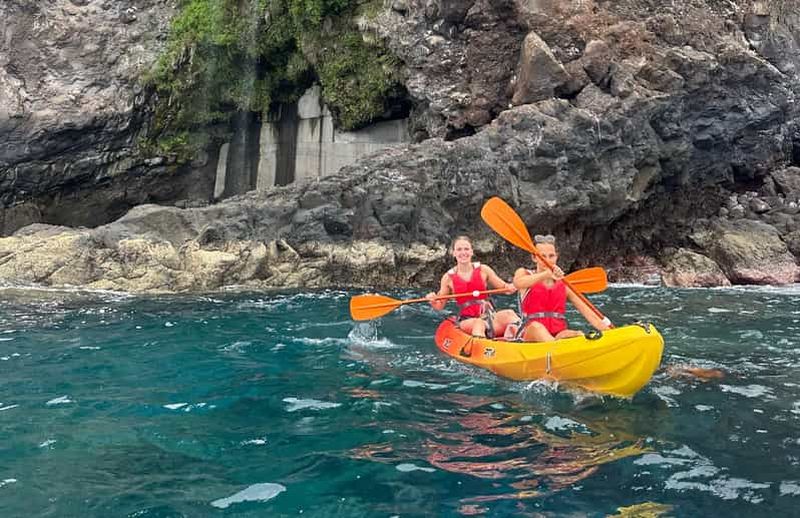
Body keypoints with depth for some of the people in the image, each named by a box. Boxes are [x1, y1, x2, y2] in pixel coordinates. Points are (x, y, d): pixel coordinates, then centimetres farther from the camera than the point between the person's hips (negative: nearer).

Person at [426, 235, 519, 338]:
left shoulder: (483, 270, 5)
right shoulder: (448, 277, 3)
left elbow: (504, 287, 10)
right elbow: (439, 306, 9)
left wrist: (510, 287, -13)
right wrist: (433, 301, -14)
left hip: (489, 316, 2)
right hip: (467, 321, -1)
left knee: (508, 314, -30)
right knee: (479, 323, -37)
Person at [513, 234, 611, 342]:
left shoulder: (564, 283, 15)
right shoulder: (524, 273, 8)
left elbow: (587, 312, 8)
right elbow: (518, 283, -19)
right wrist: (546, 274, -33)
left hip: (560, 334, 3)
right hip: (531, 334, -3)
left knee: (580, 336, -29)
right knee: (536, 326, -37)